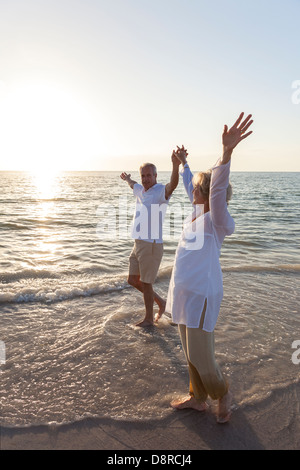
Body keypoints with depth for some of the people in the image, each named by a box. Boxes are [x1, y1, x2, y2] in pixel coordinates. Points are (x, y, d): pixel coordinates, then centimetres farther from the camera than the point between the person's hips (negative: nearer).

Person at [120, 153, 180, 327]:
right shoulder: (140, 190, 12)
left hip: (151, 245, -9)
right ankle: (160, 302, 35)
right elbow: (133, 184, 38)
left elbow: (172, 185, -36)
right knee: (133, 280, 17)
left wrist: (176, 166, -56)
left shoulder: (161, 191, -12)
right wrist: (127, 178, 59)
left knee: (146, 284, 4)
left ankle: (149, 319, 25)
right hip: (138, 244, 9)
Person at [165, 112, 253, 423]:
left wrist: (226, 153, -50)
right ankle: (197, 398, 39)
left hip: (201, 294, -9)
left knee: (200, 356, 4)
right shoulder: (197, 212, 6)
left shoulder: (217, 220, -18)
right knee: (190, 353, 20)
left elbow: (218, 191, -38)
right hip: (185, 291, 9)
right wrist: (183, 163, 34)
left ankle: (223, 395, 32)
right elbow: (191, 186, 24)